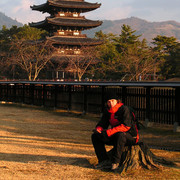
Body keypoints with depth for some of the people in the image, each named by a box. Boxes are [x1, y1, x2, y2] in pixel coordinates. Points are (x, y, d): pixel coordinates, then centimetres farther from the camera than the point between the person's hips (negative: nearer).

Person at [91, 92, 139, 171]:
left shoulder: (124, 109, -18)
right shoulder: (107, 111, 5)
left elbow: (126, 126, -29)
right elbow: (102, 124, 8)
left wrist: (108, 132, -34)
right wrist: (98, 129, -19)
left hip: (130, 137, -7)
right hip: (115, 136, 7)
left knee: (120, 135, -41)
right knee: (95, 136, -3)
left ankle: (115, 162, -29)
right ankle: (104, 161, -9)